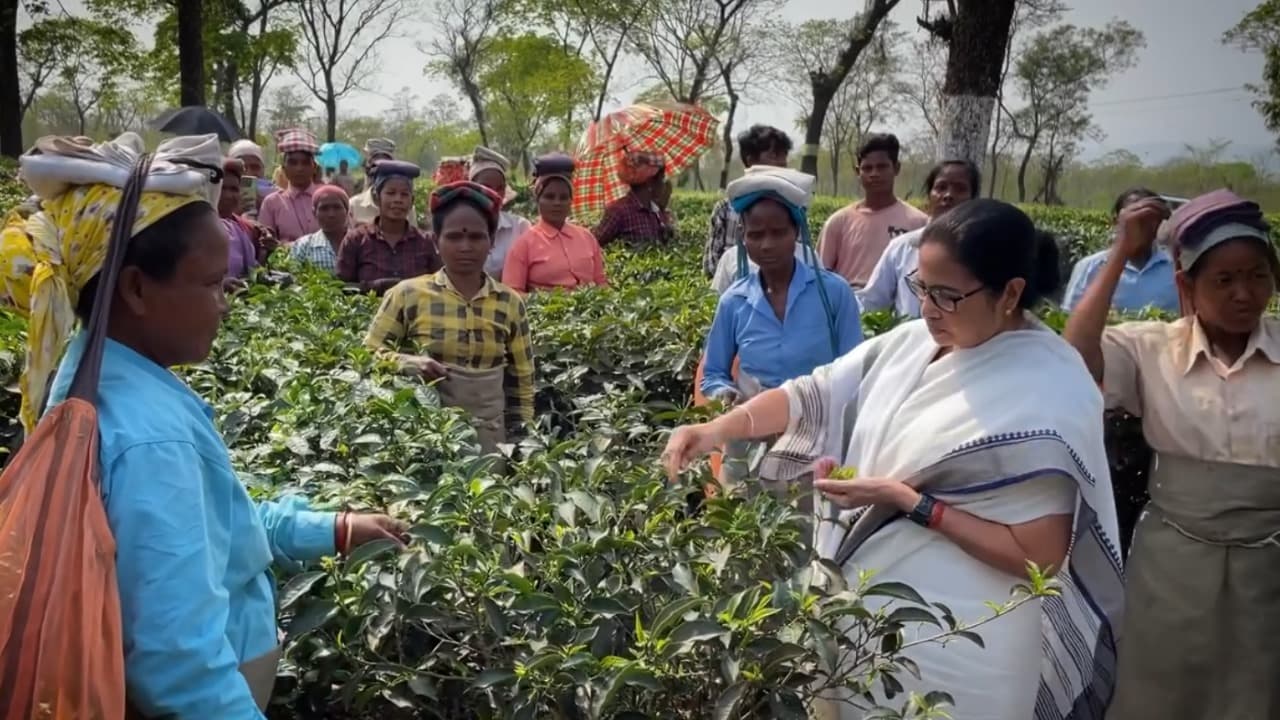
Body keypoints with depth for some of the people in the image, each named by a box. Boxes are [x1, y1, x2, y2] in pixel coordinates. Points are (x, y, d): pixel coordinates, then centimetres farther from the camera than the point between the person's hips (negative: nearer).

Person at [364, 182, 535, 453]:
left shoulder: (510, 303, 3)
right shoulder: (408, 295, -3)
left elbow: (522, 383, 8)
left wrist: (520, 444, 5)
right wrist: (410, 364, -16)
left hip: (489, 435, 2)